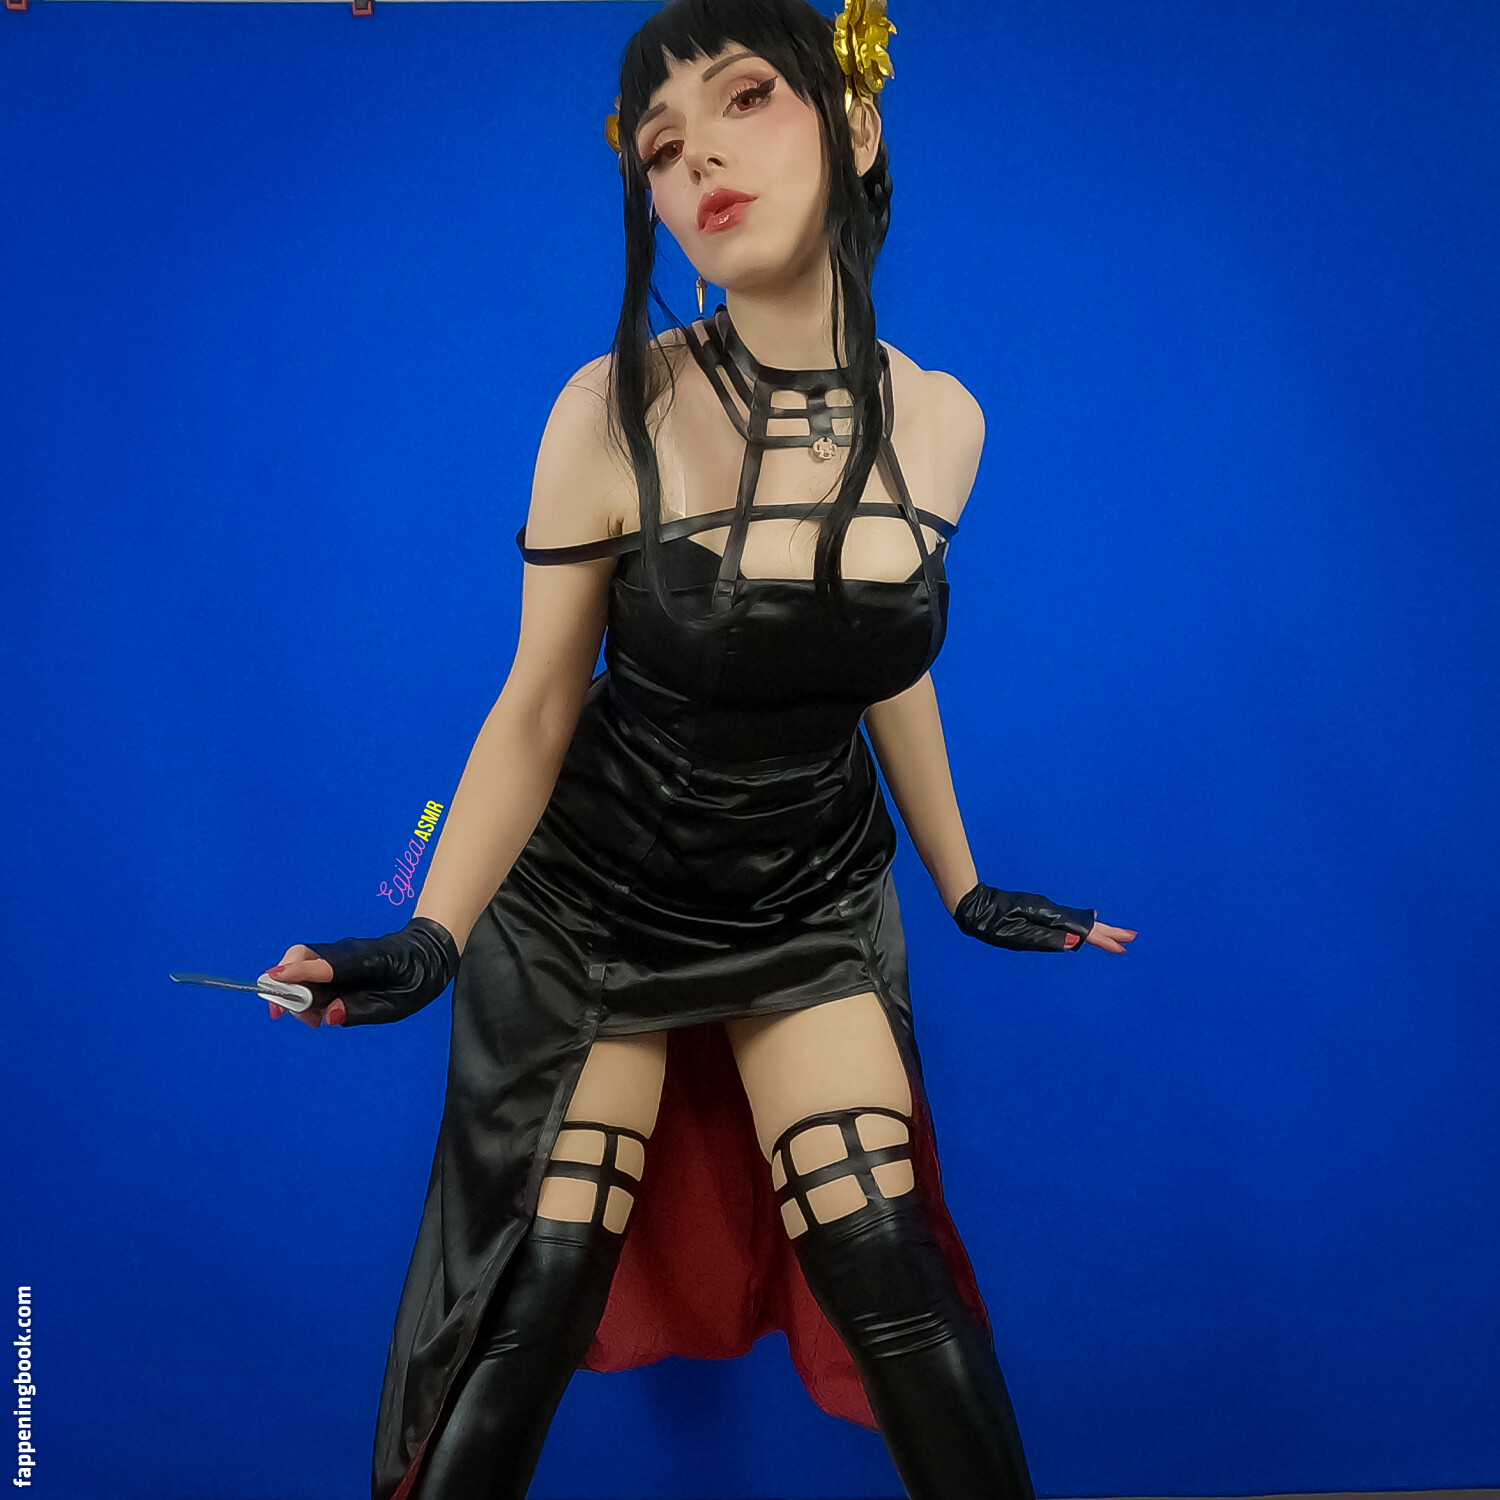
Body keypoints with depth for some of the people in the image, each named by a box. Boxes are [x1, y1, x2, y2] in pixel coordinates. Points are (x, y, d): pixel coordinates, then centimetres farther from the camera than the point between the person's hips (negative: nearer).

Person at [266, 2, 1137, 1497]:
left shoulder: (938, 421, -7)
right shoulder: (614, 415, -19)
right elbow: (535, 710, -11)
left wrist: (963, 885, 15)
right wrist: (430, 942, -20)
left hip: (814, 894, 3)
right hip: (596, 890, -2)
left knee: (883, 1269, -3)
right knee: (545, 1283, -2)